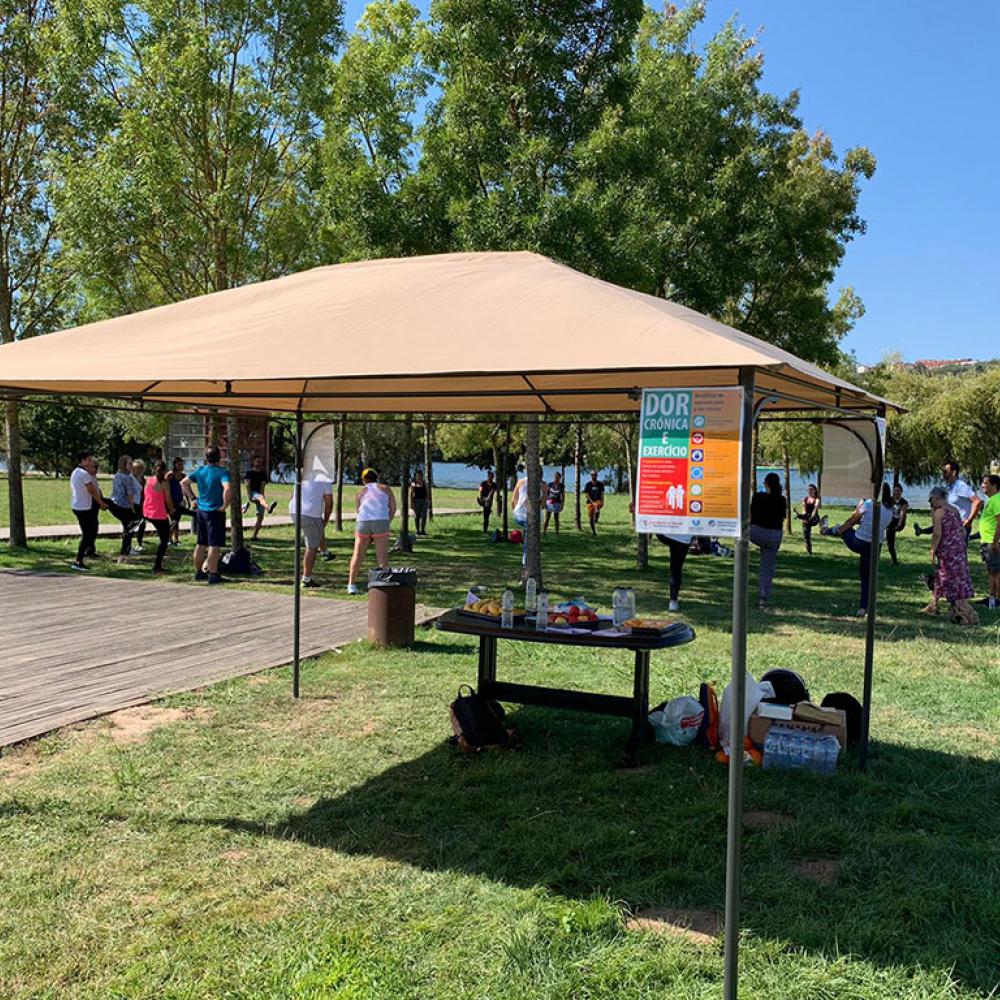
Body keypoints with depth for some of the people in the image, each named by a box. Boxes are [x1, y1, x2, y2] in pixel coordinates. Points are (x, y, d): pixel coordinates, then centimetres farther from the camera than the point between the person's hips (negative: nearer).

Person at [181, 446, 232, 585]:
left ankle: (198, 572, 25)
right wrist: (225, 505, -17)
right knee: (214, 545, -3)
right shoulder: (222, 472, -14)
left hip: (201, 510, 6)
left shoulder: (200, 470, 5)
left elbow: (183, 482, 12)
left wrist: (192, 498, 15)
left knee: (201, 544, 16)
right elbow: (227, 489, -30)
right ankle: (213, 574, -3)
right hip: (215, 512, -6)